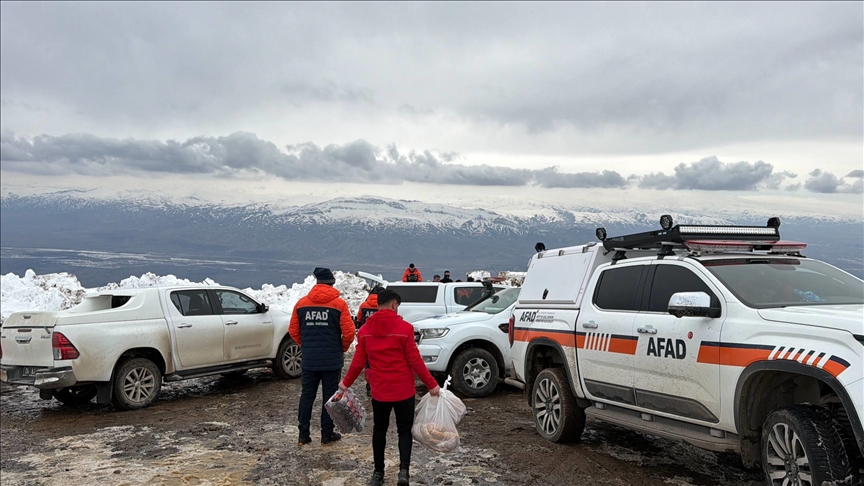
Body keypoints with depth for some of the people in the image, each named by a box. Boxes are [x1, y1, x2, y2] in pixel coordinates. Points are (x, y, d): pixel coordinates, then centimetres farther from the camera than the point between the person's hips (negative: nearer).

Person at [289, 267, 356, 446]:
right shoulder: (339, 304, -8)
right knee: (329, 396, 8)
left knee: (307, 395, 11)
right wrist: (342, 348, 6)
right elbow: (349, 332, -12)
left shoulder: (302, 303, 1)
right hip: (332, 360, -2)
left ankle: (303, 434, 14)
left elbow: (293, 331, 4)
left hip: (308, 359, 3)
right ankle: (327, 433, 14)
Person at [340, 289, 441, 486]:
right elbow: (415, 361, -11)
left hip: (379, 391, 3)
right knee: (404, 430, 9)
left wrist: (346, 382, 17)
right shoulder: (404, 328, -11)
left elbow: (358, 361, 2)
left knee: (379, 430, 17)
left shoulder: (365, 330, 0)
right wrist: (431, 384, -4)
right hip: (403, 390, -3)